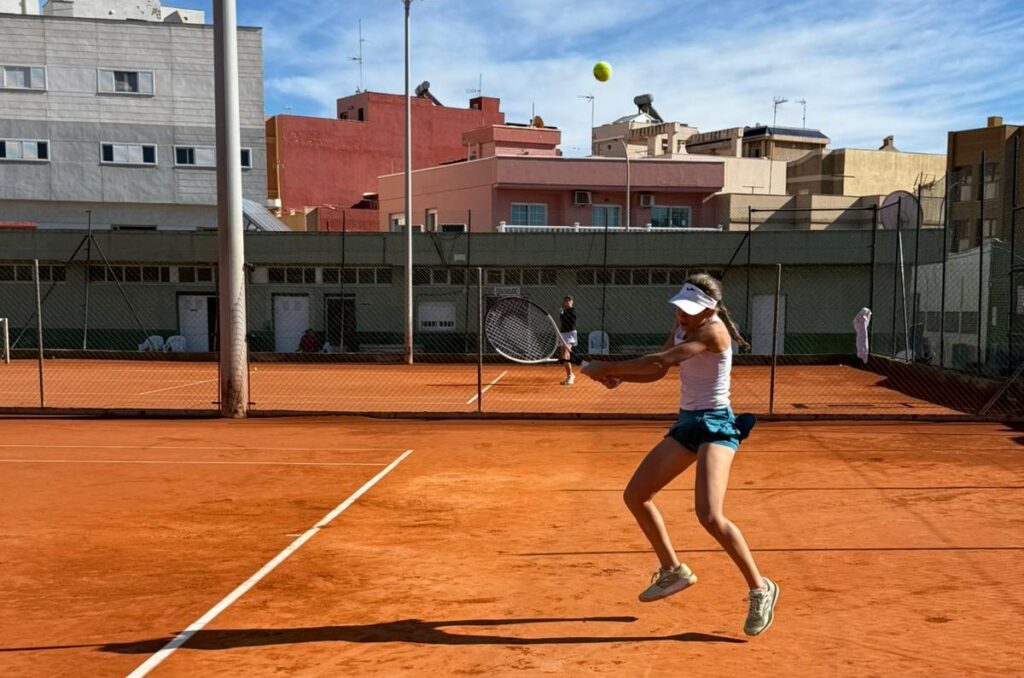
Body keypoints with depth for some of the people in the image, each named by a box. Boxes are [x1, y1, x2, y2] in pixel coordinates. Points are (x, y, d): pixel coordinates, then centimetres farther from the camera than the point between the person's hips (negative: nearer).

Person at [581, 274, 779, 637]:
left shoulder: (714, 331, -20)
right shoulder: (681, 327, 6)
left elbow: (661, 361, -28)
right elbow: (655, 371, 11)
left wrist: (607, 367, -23)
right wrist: (617, 375, -8)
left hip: (716, 426, -9)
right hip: (687, 423, 9)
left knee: (710, 516, -24)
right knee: (635, 495, 10)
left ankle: (760, 590, -4)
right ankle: (673, 571, 27)